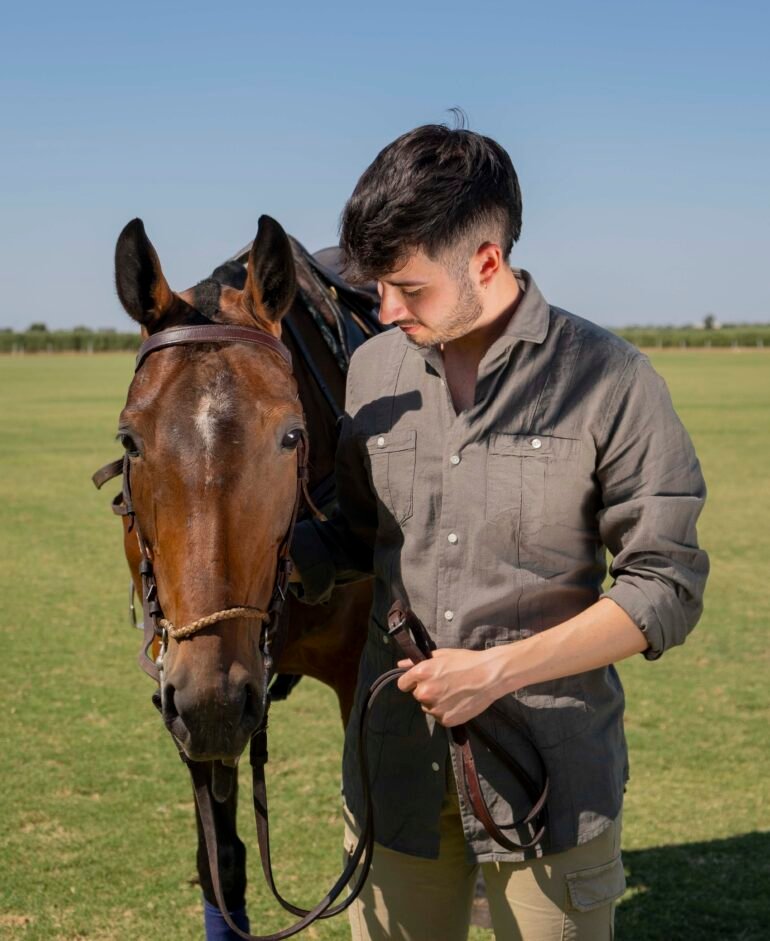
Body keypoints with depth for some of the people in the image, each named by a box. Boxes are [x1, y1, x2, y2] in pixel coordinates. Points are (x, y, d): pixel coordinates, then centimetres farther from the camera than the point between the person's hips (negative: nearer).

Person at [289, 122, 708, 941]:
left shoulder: (609, 381, -11)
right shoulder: (374, 368, 3)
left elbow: (666, 589, -11)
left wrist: (499, 669, -19)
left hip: (548, 766, -4)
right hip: (396, 763, 4)